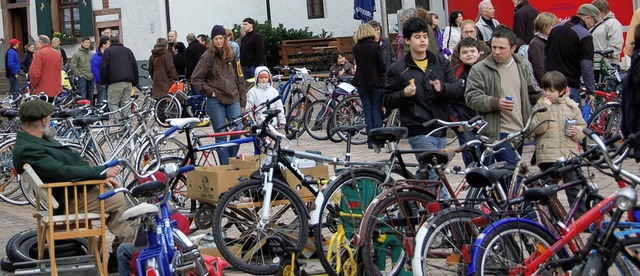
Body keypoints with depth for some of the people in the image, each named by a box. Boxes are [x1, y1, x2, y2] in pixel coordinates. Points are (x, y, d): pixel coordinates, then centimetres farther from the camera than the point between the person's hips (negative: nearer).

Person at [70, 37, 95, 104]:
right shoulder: (77, 54, -3)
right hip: (82, 78, -6)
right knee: (83, 96, -9)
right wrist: (79, 75, -10)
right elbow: (73, 66, -7)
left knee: (90, 96, 10)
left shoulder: (91, 54, 14)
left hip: (91, 78, 6)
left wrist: (93, 73, 9)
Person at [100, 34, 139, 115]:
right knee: (126, 104, 8)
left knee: (113, 104, -2)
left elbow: (103, 67, -4)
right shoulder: (128, 50, 19)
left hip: (115, 82, -5)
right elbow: (135, 66, 17)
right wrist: (135, 82, 18)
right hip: (128, 82, 5)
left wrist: (103, 81, 5)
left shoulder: (108, 51, 4)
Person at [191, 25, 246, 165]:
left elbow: (240, 78, 13)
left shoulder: (232, 55, 9)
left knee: (238, 129, -8)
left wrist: (243, 101, 10)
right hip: (215, 101, -3)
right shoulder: (208, 56, -2)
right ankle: (225, 165, 9)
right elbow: (196, 78, 0)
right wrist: (210, 91, -7)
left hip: (233, 99, 3)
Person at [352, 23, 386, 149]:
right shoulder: (375, 46, -10)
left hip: (361, 82, 2)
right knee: (377, 110, 4)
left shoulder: (356, 48, 0)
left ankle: (371, 141, 3)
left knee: (367, 111, 6)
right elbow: (382, 66, -8)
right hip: (376, 82, -2)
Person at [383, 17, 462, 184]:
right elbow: (387, 101, 3)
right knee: (436, 176, -13)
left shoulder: (441, 62, 12)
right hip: (419, 131, -5)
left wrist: (443, 87, -16)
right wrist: (404, 94, -17)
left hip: (440, 129, 5)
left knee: (426, 174, 14)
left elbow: (457, 88, 5)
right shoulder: (398, 69, 1)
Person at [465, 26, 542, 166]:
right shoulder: (479, 69, -5)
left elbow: (534, 92, 23)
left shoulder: (523, 66, 11)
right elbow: (471, 97, -9)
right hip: (497, 133, -6)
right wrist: (495, 103, -22)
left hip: (519, 131, 6)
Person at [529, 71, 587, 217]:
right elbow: (535, 128, -9)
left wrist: (577, 131, -8)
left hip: (569, 154, 1)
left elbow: (583, 126, 14)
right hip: (547, 156, 0)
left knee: (574, 189, 1)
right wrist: (544, 109, -16)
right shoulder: (540, 105, 5)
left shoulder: (571, 106, 8)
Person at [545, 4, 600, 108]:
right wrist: (590, 91, -10)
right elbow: (586, 66, -15)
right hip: (569, 86, -7)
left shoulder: (556, 28, 12)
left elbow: (546, 54, 19)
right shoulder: (585, 35, -11)